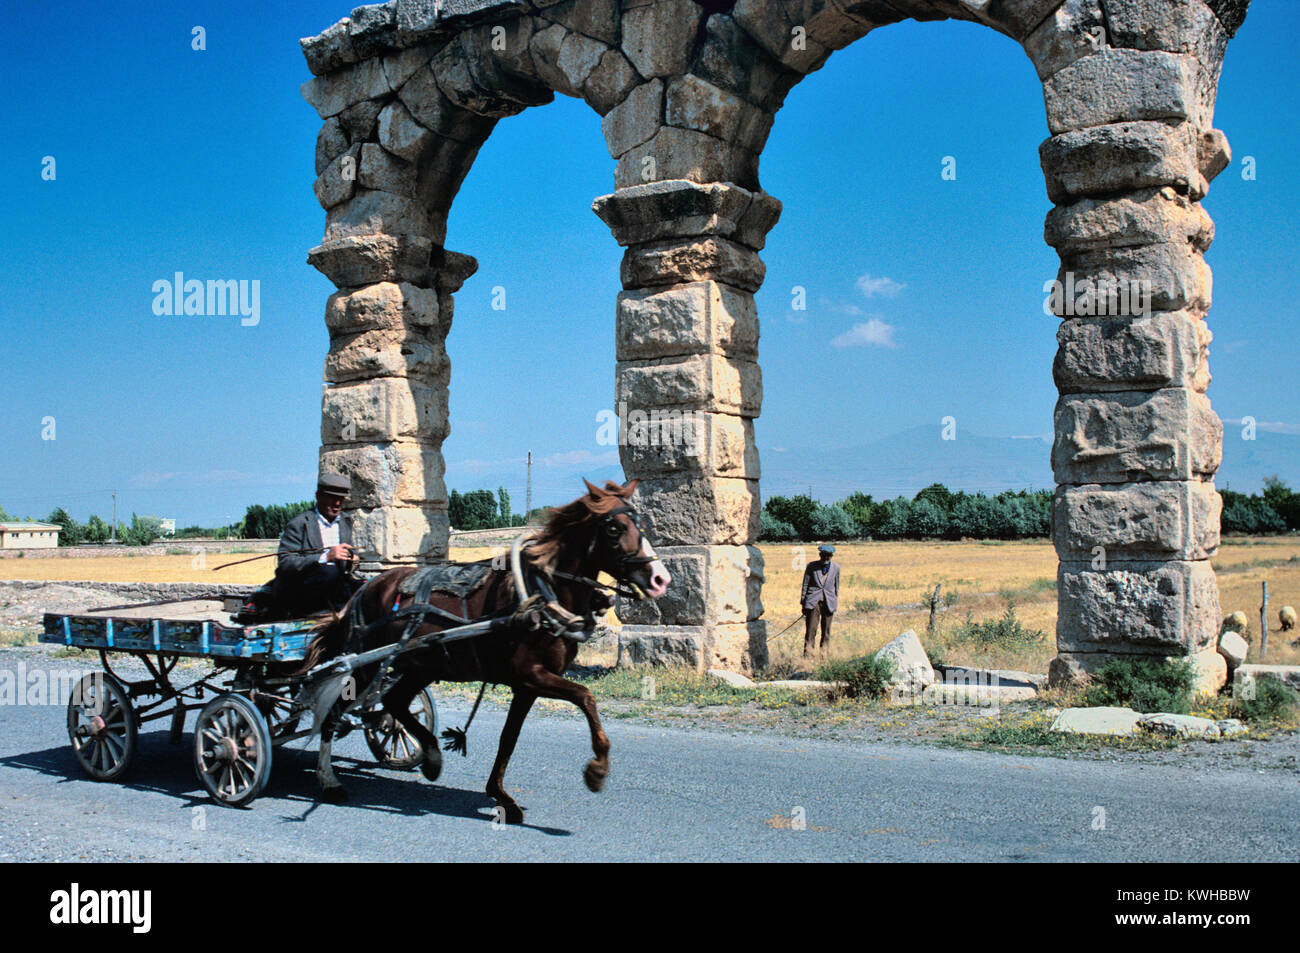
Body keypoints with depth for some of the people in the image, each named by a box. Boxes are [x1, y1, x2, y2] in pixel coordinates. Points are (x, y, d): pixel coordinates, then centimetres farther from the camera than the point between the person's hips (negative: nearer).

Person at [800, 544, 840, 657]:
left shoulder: (836, 567, 5)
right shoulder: (811, 566, -1)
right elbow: (805, 584, 4)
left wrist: (836, 599, 21)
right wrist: (802, 602, 4)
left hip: (829, 602, 2)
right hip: (813, 601, -2)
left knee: (826, 631, 7)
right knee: (811, 630, -7)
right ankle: (807, 655, -4)